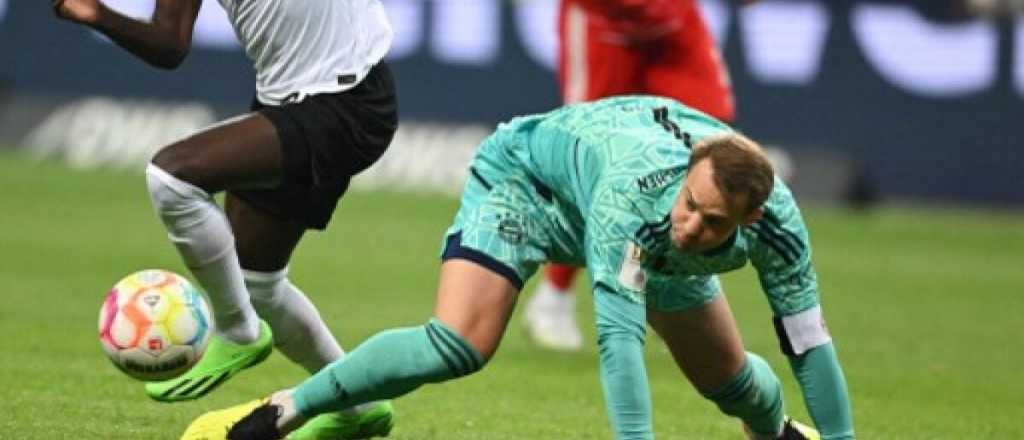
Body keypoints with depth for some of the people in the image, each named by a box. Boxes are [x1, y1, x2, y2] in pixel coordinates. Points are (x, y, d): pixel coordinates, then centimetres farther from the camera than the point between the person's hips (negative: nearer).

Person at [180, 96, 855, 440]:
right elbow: (619, 336, -51)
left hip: (649, 239, 5)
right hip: (530, 176, -5)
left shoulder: (774, 222, -34)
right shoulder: (635, 189, -48)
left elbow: (811, 341, -24)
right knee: (459, 344, -29)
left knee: (729, 380, 11)